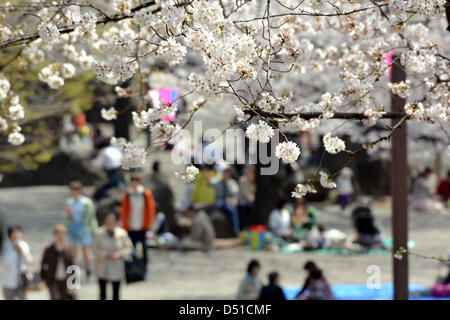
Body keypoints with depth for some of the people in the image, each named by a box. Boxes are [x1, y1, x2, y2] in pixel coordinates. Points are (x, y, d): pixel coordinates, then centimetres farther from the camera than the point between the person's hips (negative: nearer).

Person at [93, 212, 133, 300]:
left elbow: (129, 247, 0)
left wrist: (119, 254, -17)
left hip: (116, 269, 0)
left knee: (116, 292, 2)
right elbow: (95, 249, -6)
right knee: (102, 291, 8)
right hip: (102, 268, 0)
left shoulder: (122, 233, -9)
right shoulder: (100, 233, -10)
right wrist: (106, 255, -20)